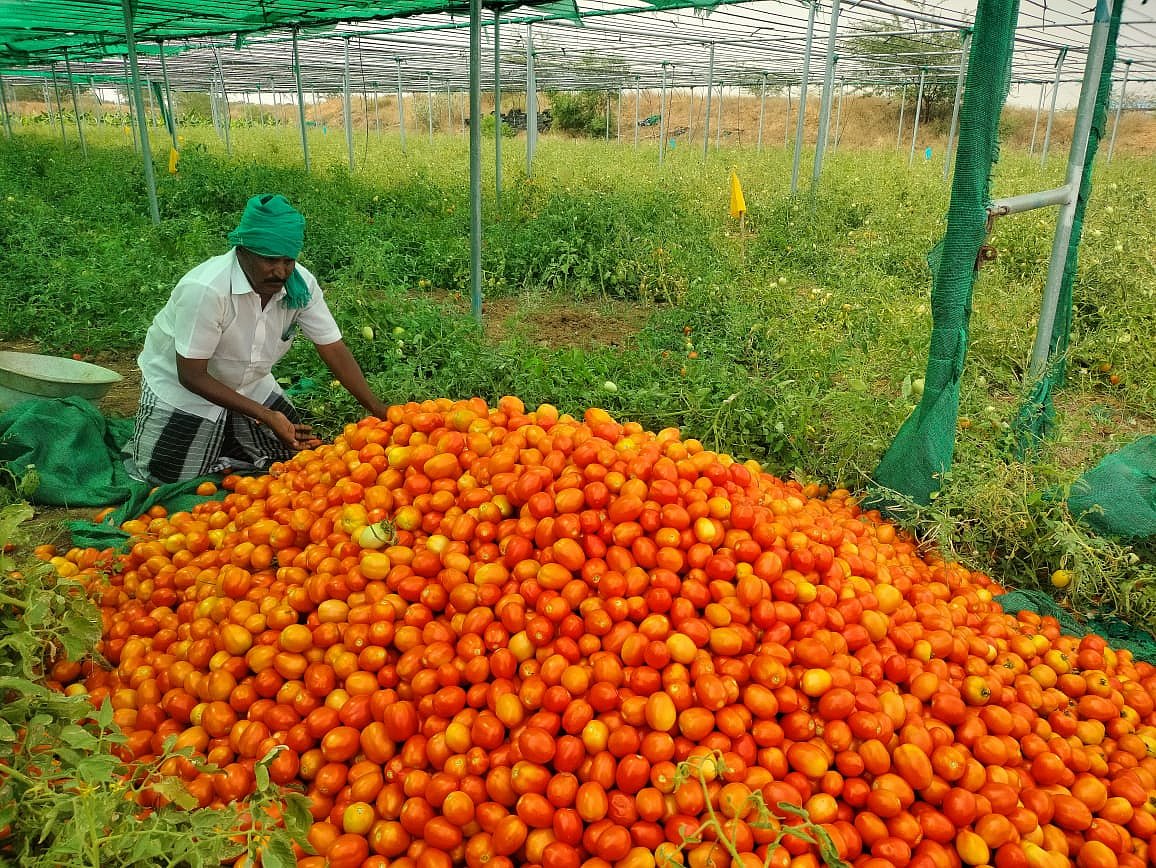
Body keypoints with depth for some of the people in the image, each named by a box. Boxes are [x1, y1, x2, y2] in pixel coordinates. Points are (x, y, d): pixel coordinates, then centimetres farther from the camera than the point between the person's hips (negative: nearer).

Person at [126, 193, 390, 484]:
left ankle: (220, 440, 24)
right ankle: (140, 447, 24)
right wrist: (266, 416, -34)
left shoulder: (301, 284, -19)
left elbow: (335, 350, -14)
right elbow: (192, 375, -28)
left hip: (247, 385, 5)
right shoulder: (206, 289, -35)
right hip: (181, 387, -5)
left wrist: (379, 412, -23)